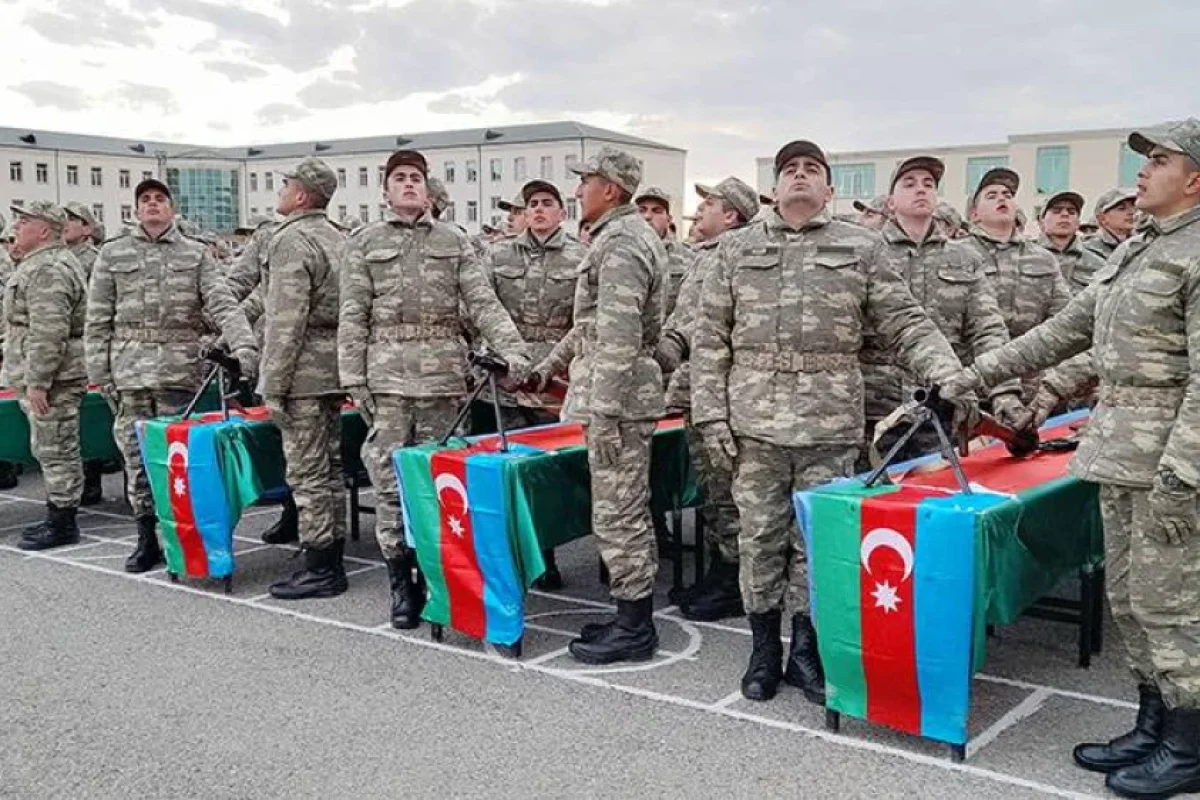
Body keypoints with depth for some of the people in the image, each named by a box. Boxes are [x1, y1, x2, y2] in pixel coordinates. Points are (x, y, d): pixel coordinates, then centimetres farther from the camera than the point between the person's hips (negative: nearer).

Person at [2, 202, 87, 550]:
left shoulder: (48, 270, -17)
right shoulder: (40, 264, 20)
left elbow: (49, 333, -25)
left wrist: (37, 382, -24)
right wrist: (30, 379, 25)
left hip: (51, 378, -11)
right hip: (39, 376, 11)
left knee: (56, 451, -4)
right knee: (50, 450, 16)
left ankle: (62, 524, 3)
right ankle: (58, 517, 25)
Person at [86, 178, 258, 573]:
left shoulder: (196, 254, 8)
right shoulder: (112, 254, 10)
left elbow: (223, 304, -4)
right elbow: (97, 320, 9)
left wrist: (244, 345, -20)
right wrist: (100, 374, 2)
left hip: (180, 368, -1)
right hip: (129, 371, 2)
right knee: (136, 458, 5)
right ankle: (147, 539, 15)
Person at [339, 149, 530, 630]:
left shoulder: (453, 241, 11)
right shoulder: (365, 242, 9)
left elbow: (483, 302, 3)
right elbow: (353, 317, 5)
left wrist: (512, 349, -11)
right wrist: (354, 380, -3)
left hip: (443, 374, 1)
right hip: (387, 375, -1)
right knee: (388, 479, -2)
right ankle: (400, 580, 7)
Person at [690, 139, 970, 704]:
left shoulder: (862, 247, 8)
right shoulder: (737, 248, 10)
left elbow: (906, 323, 4)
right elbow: (710, 338, 8)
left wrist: (948, 375, -11)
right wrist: (711, 414, 0)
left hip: (831, 422, 0)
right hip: (755, 420, 1)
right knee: (760, 536, 6)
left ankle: (805, 650, 20)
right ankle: (764, 649, 20)